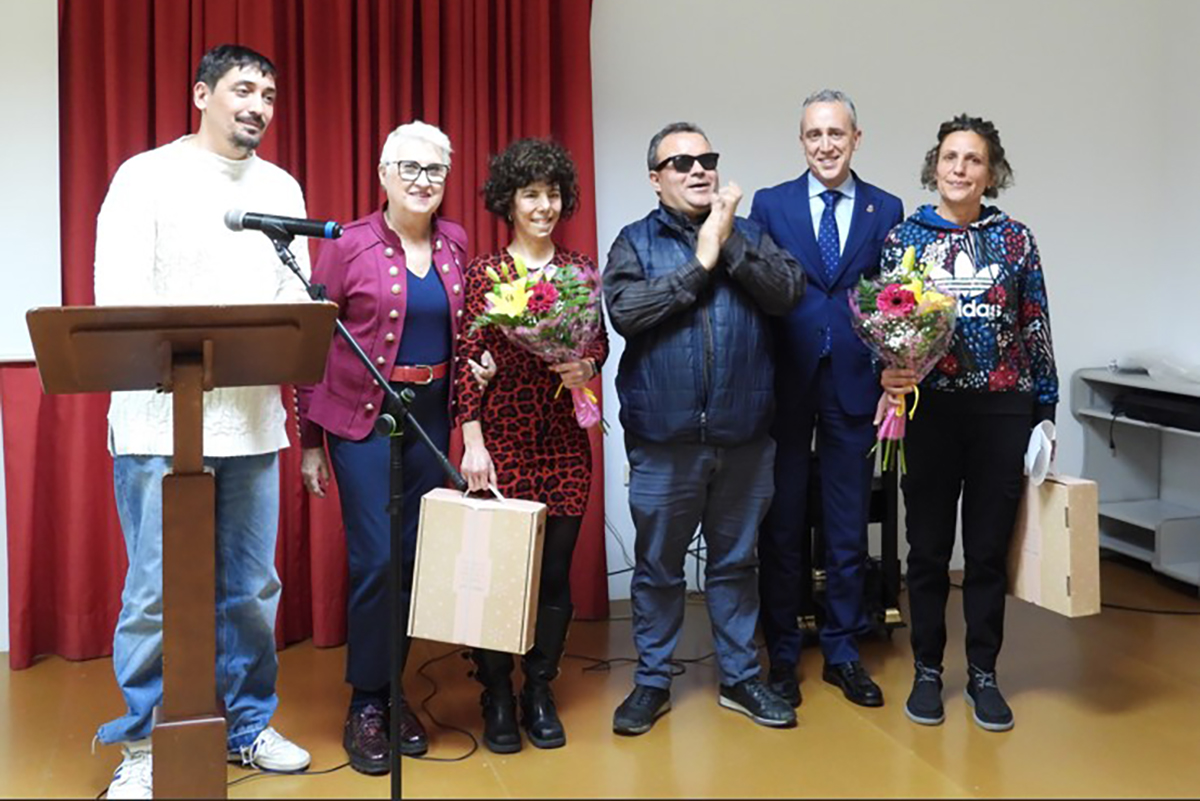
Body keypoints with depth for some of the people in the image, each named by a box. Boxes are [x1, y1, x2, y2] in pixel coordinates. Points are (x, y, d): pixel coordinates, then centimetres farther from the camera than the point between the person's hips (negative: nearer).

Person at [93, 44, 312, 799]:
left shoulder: (282, 188, 14)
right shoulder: (147, 176, 1)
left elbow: (296, 294, 9)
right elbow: (118, 297, -8)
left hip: (254, 420, 4)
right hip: (162, 421, -4)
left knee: (251, 589, 10)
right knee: (156, 594, -1)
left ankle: (248, 725, 25)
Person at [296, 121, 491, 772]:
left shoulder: (455, 244, 7)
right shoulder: (348, 245, -6)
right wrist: (309, 440, -4)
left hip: (431, 416, 4)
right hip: (362, 417, -4)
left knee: (415, 558, 9)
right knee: (375, 559, -7)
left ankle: (392, 692, 25)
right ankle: (365, 705, 11)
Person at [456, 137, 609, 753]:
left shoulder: (581, 271, 8)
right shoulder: (484, 273, 0)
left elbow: (600, 341, 13)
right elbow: (468, 362, -4)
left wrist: (586, 367, -10)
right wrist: (473, 444, -10)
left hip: (564, 439, 3)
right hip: (502, 437, -2)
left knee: (556, 570, 7)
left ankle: (540, 693, 23)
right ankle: (496, 698, 18)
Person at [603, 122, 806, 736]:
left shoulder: (750, 234, 9)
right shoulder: (635, 242, 3)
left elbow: (788, 293, -7)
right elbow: (626, 312, -14)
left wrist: (730, 241, -13)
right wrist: (700, 262, -13)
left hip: (743, 436, 2)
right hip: (664, 438, -2)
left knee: (735, 561, 14)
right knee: (657, 566, 9)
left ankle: (739, 678, 28)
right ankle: (652, 682, 24)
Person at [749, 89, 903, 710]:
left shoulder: (886, 210, 6)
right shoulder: (770, 205, 3)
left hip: (854, 385, 1)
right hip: (785, 385, -1)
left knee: (849, 530, 9)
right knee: (781, 527, 9)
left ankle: (842, 652, 24)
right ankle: (782, 654, 22)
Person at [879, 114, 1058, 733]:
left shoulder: (1015, 240, 4)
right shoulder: (903, 236, 3)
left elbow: (1036, 330, 6)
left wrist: (1045, 413, 4)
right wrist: (888, 372, -16)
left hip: (1002, 409, 1)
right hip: (930, 410, 0)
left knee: (990, 547, 7)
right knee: (928, 547, 7)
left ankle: (983, 673, 21)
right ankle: (927, 671, 21)